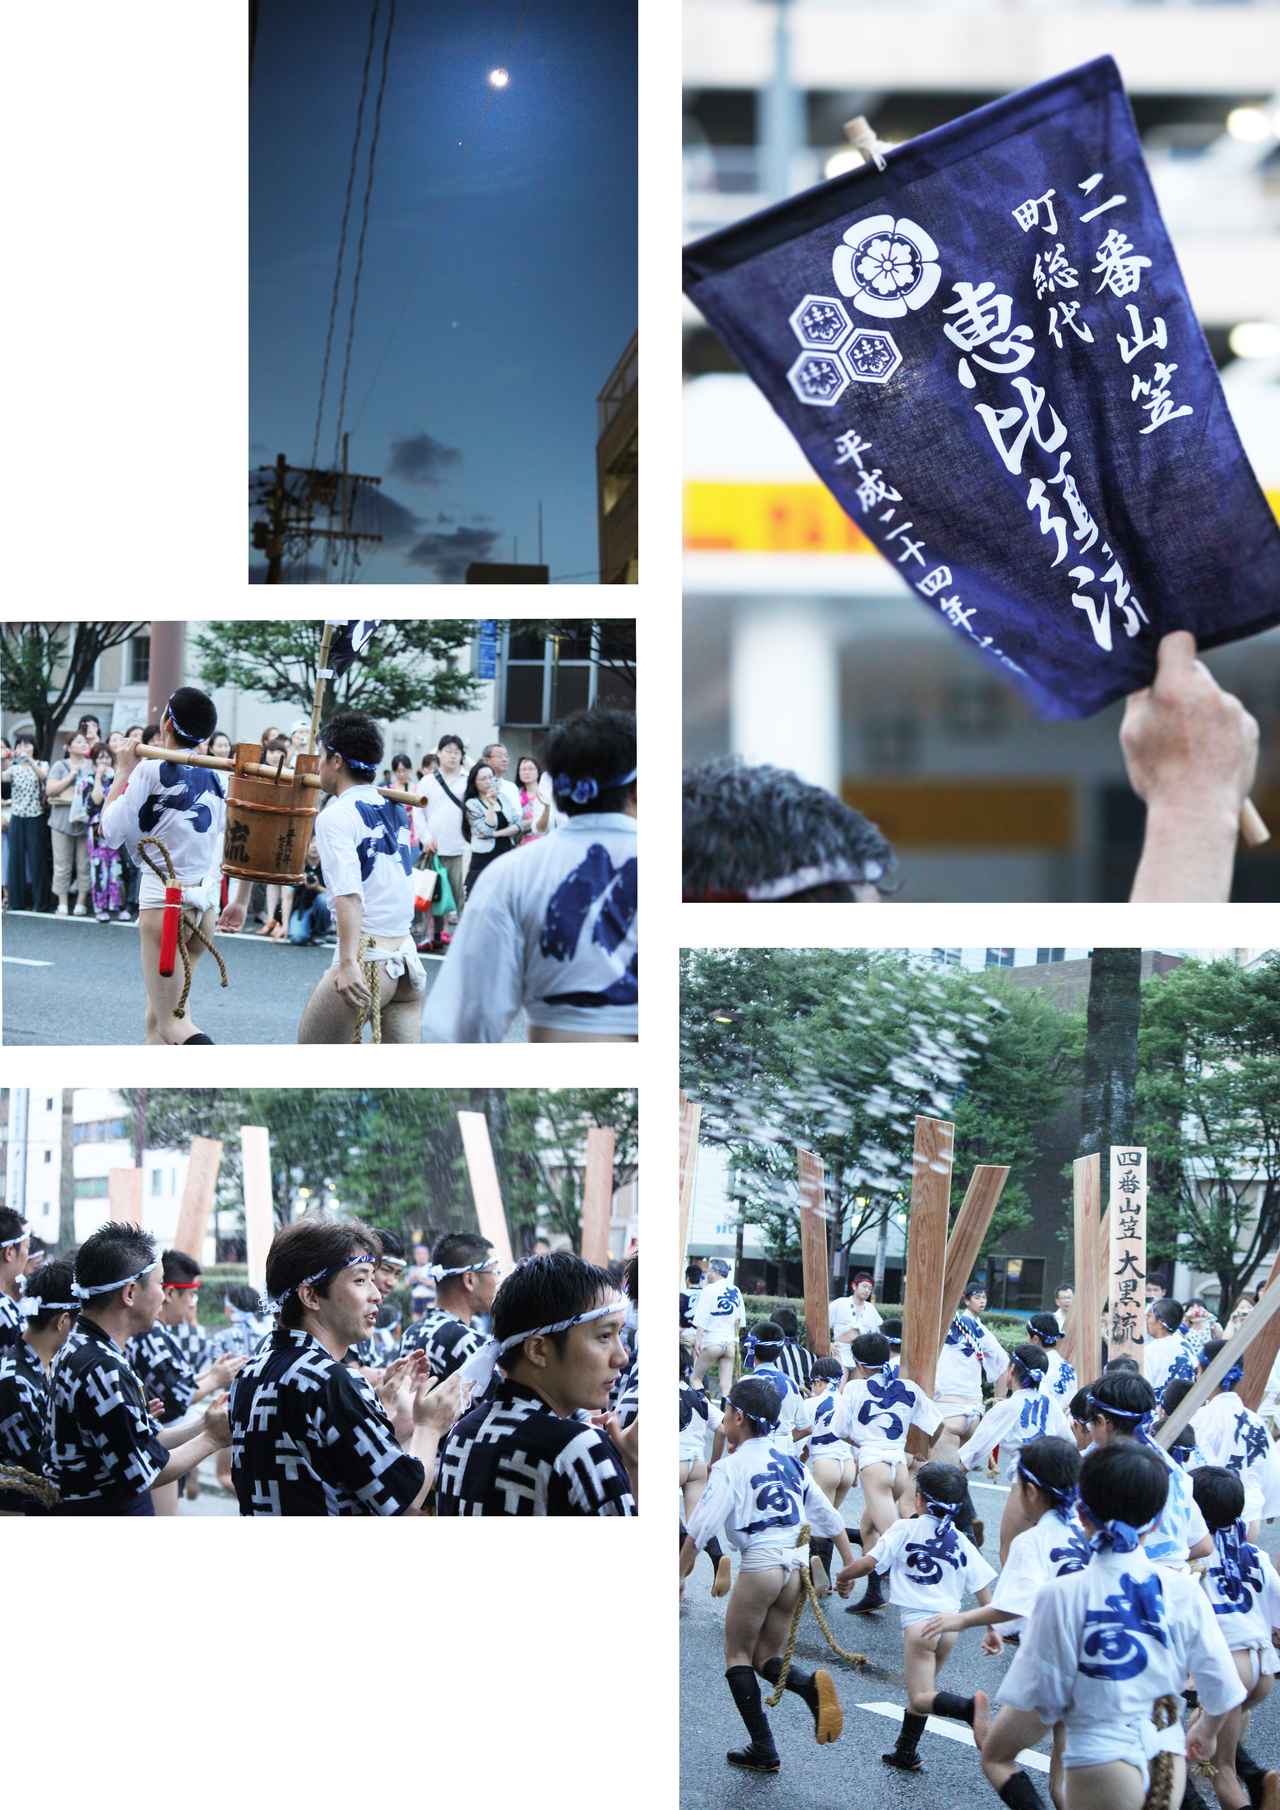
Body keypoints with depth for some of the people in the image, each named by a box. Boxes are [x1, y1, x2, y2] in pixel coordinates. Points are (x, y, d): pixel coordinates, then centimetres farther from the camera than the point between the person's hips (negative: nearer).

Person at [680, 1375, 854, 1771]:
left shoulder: (731, 1467, -5)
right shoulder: (789, 1459, 14)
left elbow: (701, 1528, -12)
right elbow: (827, 1515, 16)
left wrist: (679, 1576, -7)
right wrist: (850, 1564, 22)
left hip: (760, 1563, -6)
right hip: (797, 1563, 6)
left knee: (738, 1655, 9)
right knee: (766, 1657, 16)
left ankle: (763, 1749, 2)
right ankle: (811, 1685, -15)